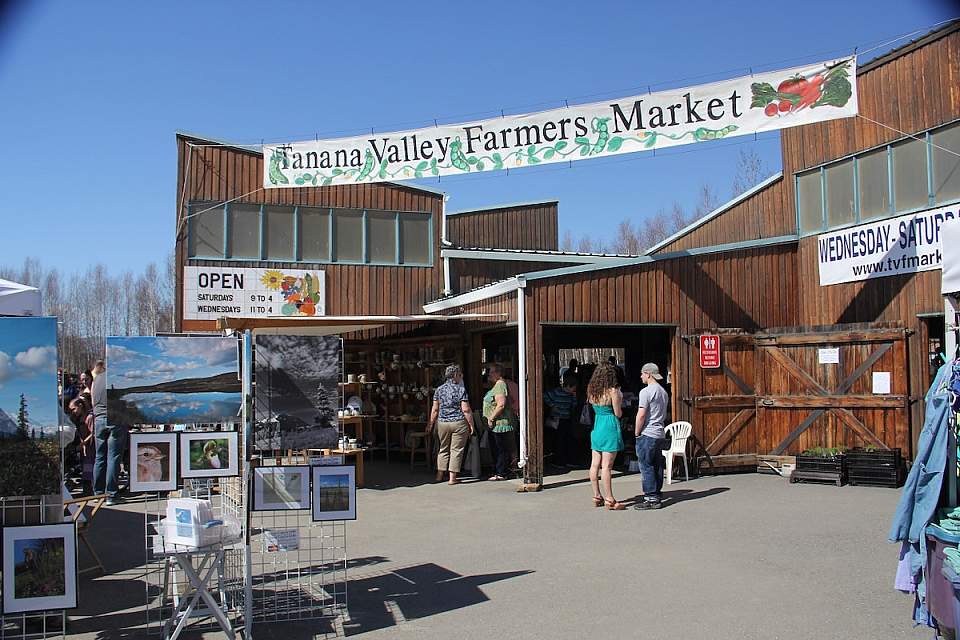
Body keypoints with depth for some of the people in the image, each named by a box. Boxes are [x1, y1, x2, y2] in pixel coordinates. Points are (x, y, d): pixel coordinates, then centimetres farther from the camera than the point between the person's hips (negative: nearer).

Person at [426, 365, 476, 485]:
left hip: (442, 423, 4)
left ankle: (439, 475, 17)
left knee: (443, 449, 16)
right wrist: (471, 425, -5)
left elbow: (435, 409, 5)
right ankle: (453, 477, 3)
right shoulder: (461, 390, -9)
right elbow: (466, 410, -12)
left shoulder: (439, 389, 3)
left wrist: (430, 425, 13)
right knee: (456, 450, 3)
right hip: (459, 423, -4)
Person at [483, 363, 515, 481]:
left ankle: (501, 474, -2)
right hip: (496, 424, 11)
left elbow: (501, 405, -25)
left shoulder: (500, 385, -15)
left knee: (501, 450, -5)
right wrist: (490, 419, 21)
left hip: (500, 424, -11)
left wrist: (491, 418, -20)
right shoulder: (496, 385, 18)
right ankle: (498, 472, 21)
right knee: (496, 450, 15)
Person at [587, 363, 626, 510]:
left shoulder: (591, 391, 5)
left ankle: (597, 497, 17)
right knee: (606, 466, -5)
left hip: (596, 427, 7)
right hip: (610, 428, -7)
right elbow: (618, 414, -9)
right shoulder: (612, 391, -13)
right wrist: (619, 398, 7)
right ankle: (609, 500, -1)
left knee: (595, 464, 9)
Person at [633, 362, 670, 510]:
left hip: (647, 434, -9)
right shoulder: (663, 391, 15)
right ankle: (656, 495, 14)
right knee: (657, 466, 10)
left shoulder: (646, 391, -13)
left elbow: (641, 415, -17)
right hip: (660, 434, 9)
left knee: (646, 466, -5)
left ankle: (651, 499, -6)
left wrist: (636, 433, -7)